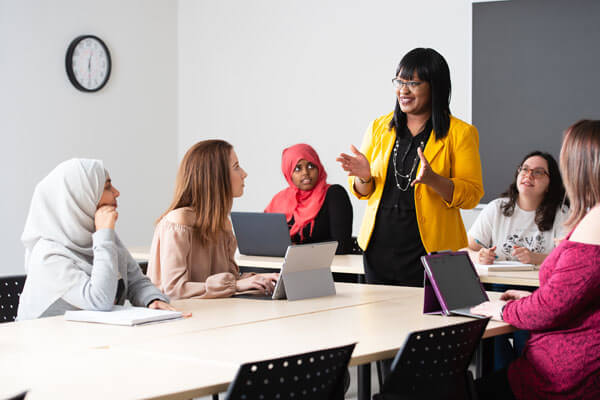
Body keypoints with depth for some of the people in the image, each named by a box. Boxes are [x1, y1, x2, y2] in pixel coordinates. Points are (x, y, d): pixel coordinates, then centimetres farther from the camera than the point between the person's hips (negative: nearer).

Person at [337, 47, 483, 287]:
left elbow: (472, 195, -5)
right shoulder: (378, 128, 11)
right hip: (378, 248, 4)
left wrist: (432, 179, -21)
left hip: (430, 251, -3)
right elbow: (363, 193, 16)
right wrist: (364, 177, -7)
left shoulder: (460, 133, 0)